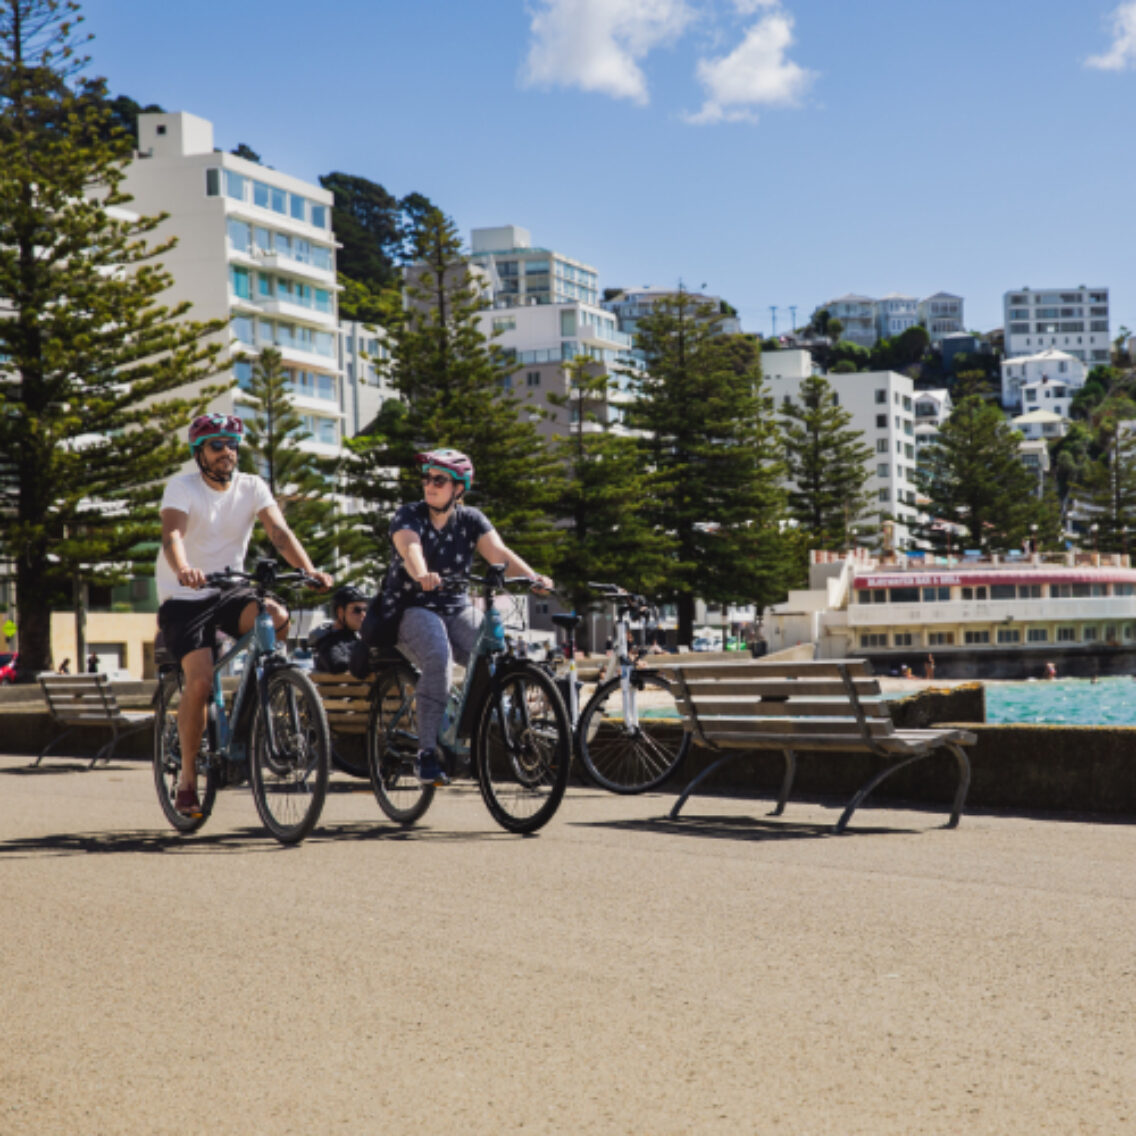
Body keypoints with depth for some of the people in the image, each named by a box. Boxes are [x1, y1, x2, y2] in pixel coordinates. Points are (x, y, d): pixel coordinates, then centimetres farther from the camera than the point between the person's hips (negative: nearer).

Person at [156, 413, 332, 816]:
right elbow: (172, 534, -28)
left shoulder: (252, 487, 0)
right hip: (184, 598, -3)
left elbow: (279, 532, -14)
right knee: (200, 681, -21)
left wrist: (309, 570, -32)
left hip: (229, 592, 3)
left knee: (277, 617, -29)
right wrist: (184, 570, -50)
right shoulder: (182, 487, -10)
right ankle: (187, 776, -5)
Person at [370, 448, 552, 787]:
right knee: (438, 656, -34)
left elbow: (498, 552, -14)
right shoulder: (409, 516, -7)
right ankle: (427, 752, -32)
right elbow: (410, 548, -29)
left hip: (456, 609, 4)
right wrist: (422, 575, -52)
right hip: (410, 610, -3)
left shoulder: (470, 519, 1)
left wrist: (532, 577, -33)